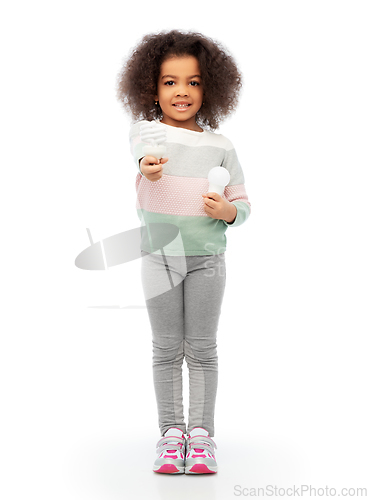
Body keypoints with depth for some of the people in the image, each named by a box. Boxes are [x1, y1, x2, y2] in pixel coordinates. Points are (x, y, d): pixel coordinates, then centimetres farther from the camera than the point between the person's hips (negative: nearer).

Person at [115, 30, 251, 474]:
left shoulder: (220, 146, 2)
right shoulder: (145, 131, -2)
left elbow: (242, 204, 8)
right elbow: (145, 149, -27)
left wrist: (227, 211, -15)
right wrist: (148, 166, -50)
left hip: (207, 257, 1)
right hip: (160, 256, 0)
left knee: (202, 349, 5)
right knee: (166, 350, 6)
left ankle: (201, 433, 15)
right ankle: (171, 433, 17)